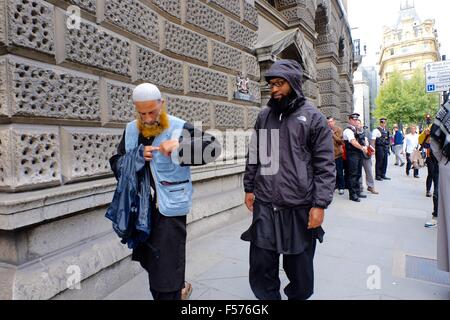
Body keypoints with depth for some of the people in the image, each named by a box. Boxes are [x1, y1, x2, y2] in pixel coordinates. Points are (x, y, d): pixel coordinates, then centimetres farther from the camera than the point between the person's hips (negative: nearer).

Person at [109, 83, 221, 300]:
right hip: (141, 207, 7)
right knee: (150, 260, 22)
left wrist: (179, 147, -30)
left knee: (167, 262, 2)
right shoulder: (131, 130, 6)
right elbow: (116, 163, 8)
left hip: (169, 207, -6)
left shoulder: (179, 128, -10)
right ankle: (178, 288, 47)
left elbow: (212, 147, -16)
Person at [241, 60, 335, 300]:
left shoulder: (313, 117, -3)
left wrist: (320, 205, -11)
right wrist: (249, 188, 11)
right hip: (264, 207, 3)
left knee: (300, 271, 13)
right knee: (261, 271, 10)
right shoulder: (264, 116, 10)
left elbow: (325, 165, -6)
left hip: (300, 208, -3)